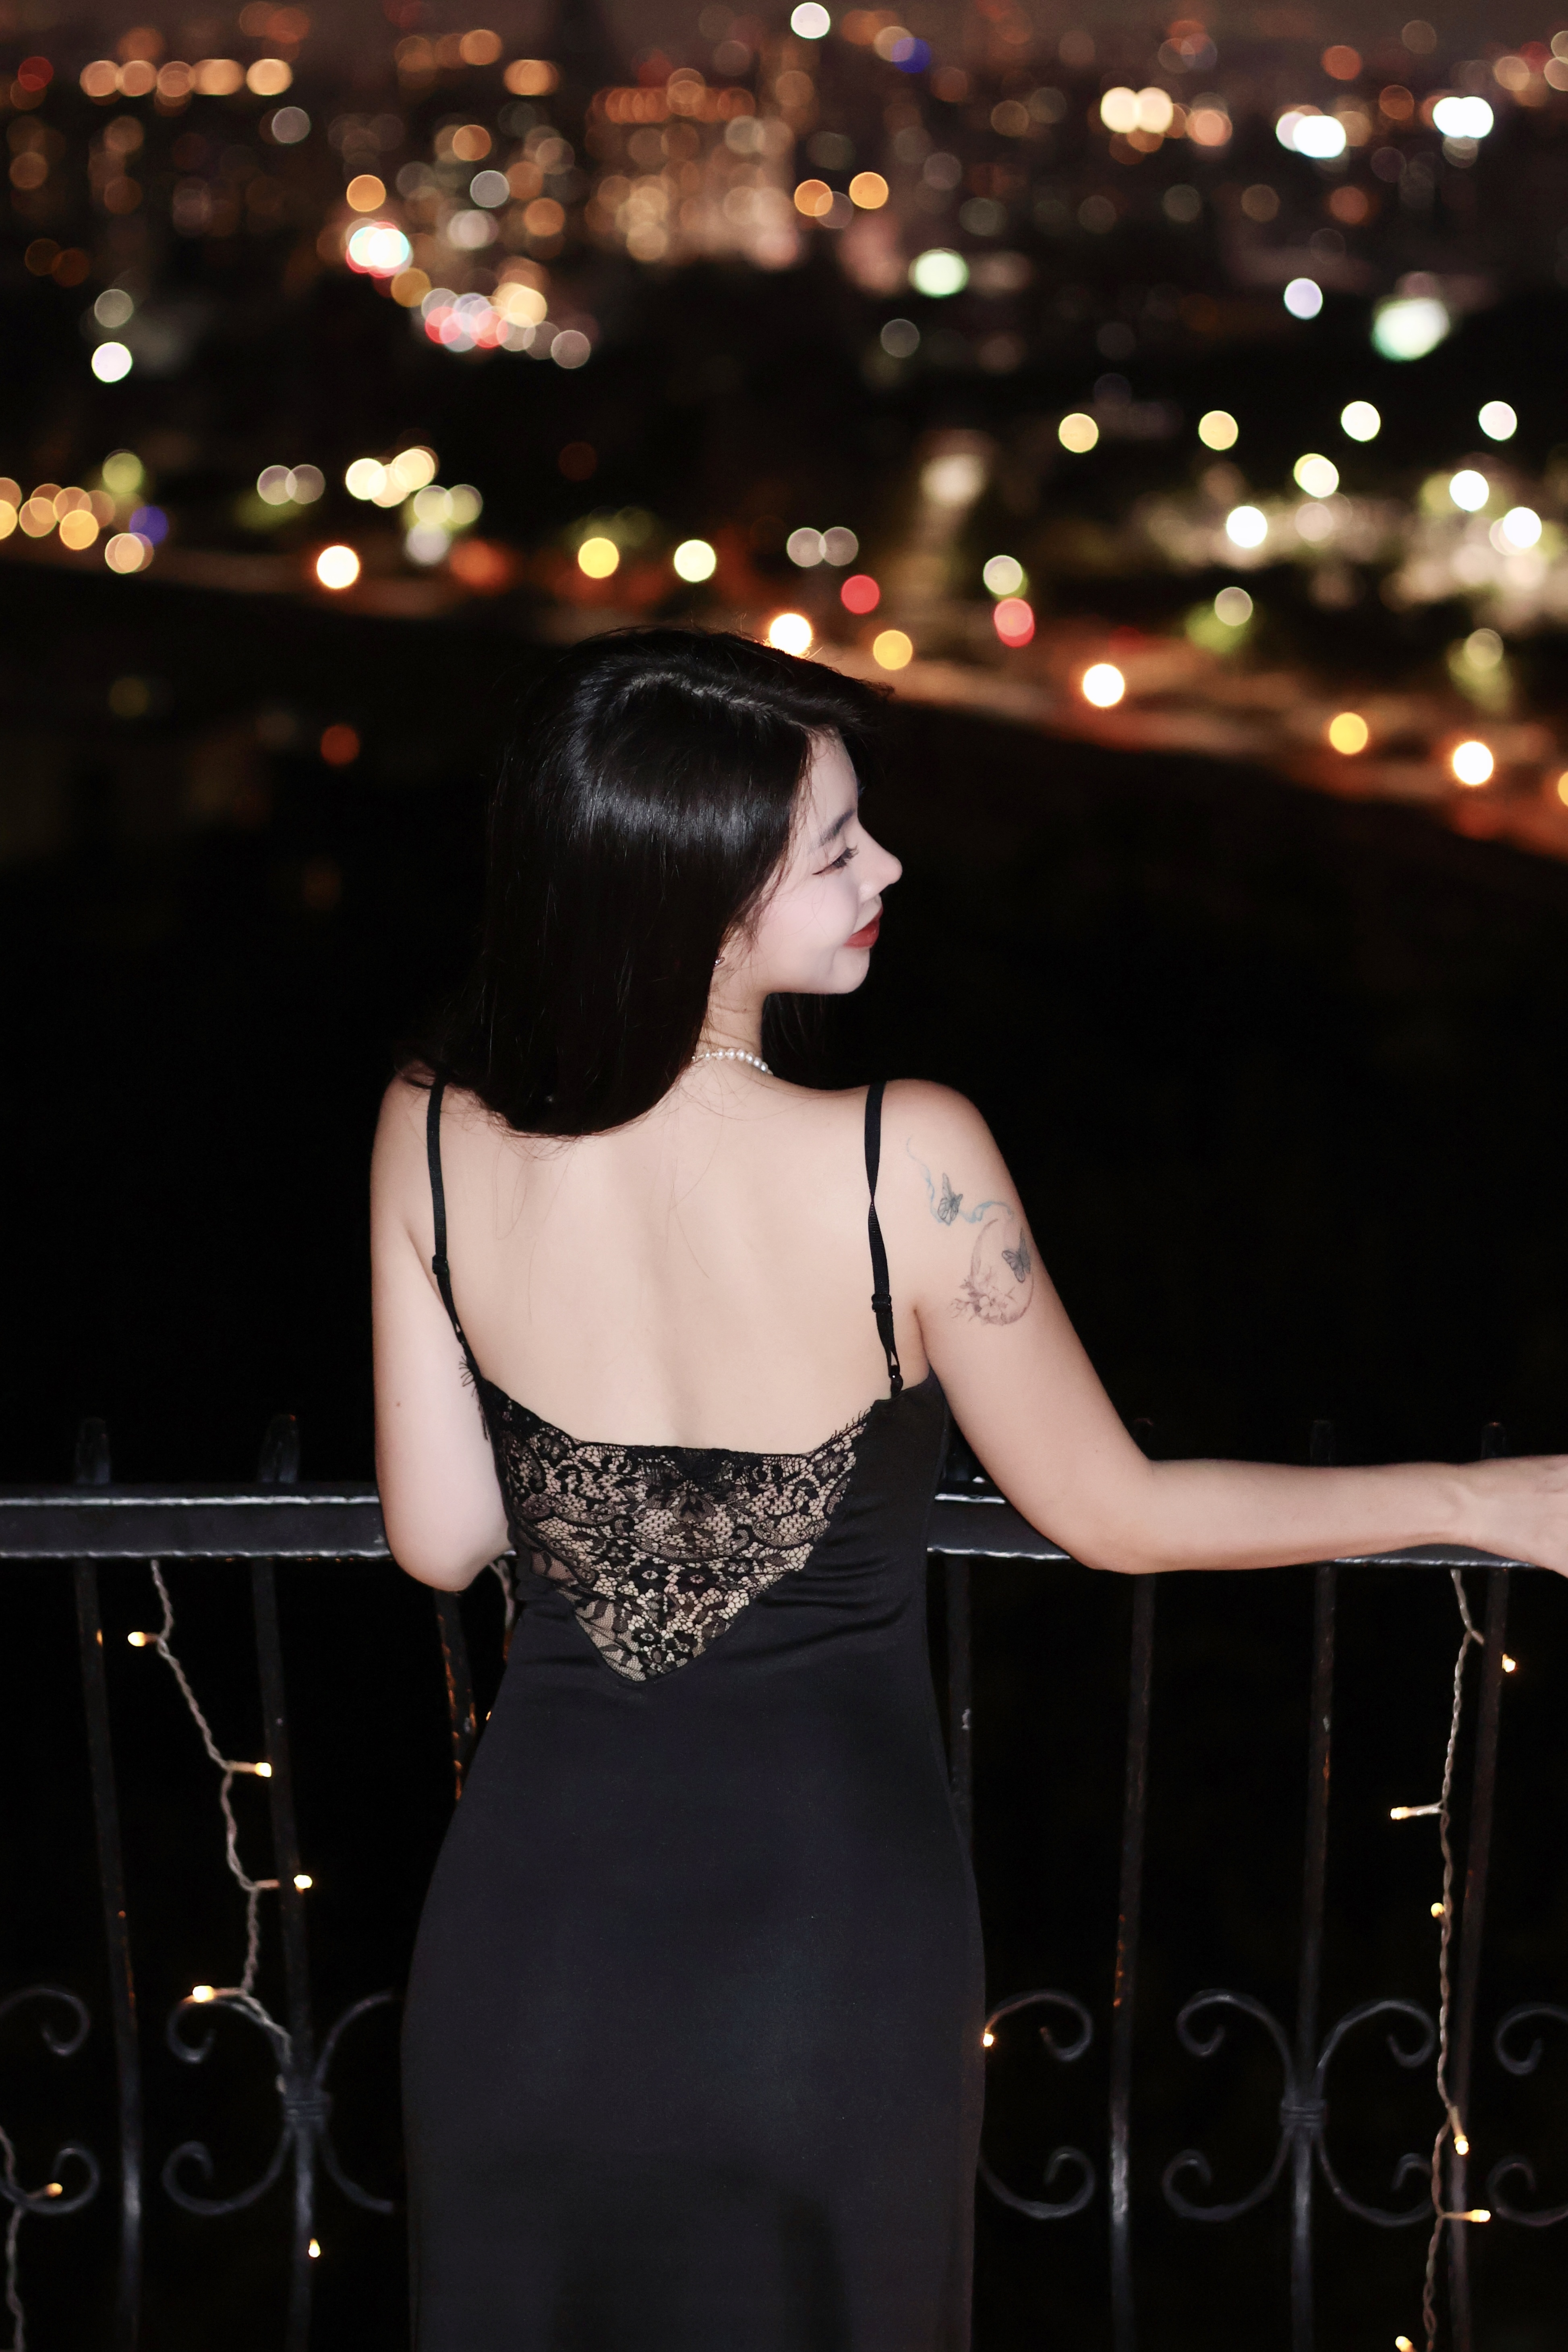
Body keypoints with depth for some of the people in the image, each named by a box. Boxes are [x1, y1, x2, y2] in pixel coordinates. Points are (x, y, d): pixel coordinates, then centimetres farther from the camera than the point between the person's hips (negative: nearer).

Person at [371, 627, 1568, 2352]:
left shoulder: (433, 1137, -13)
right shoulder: (905, 1163, -23)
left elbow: (441, 1541, -3)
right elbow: (1114, 1516, -10)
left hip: (533, 1931, 2)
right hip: (829, 1933, -2)